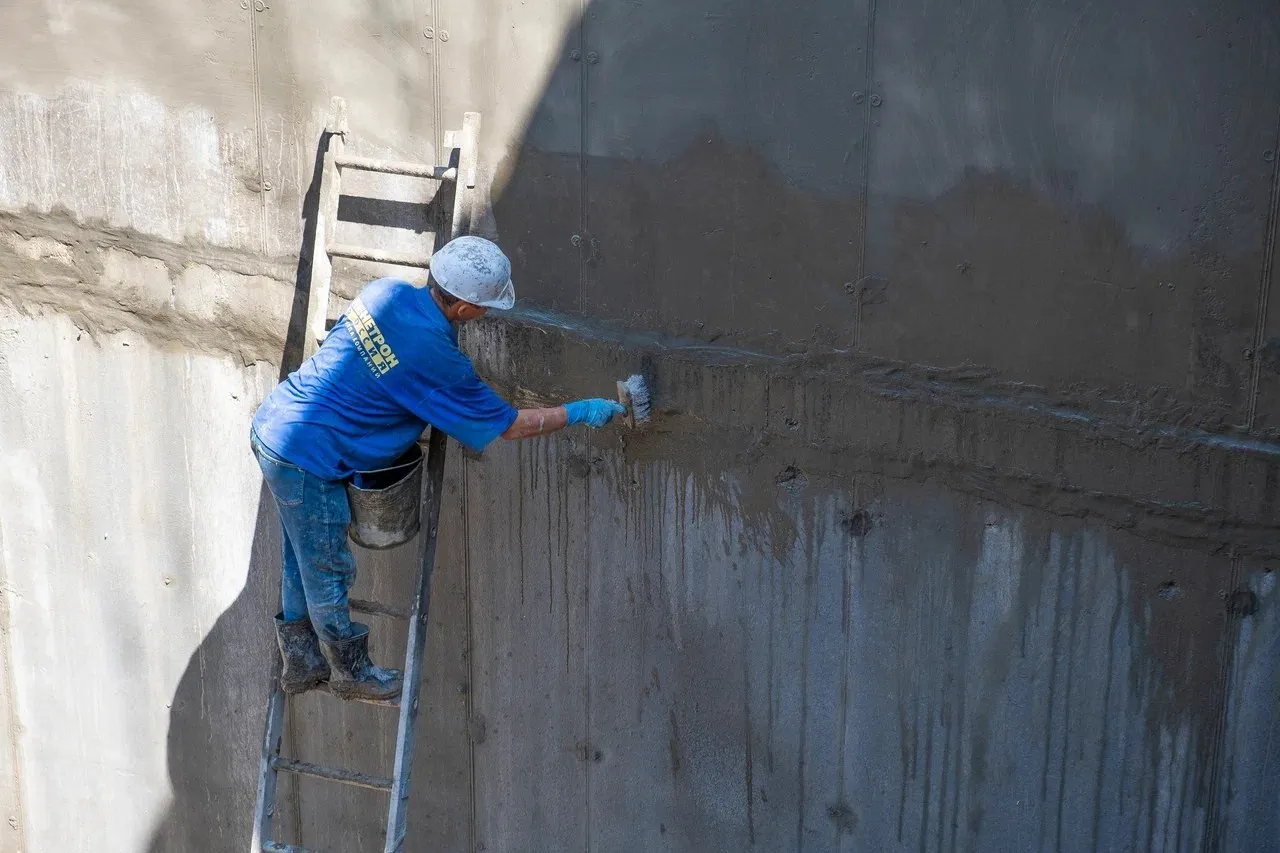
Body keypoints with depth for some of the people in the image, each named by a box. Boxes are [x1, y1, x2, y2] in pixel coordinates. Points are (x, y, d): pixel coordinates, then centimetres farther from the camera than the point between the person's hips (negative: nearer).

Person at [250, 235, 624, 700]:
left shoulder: (387, 290, -2)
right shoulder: (434, 357, -22)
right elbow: (507, 425, -9)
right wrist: (579, 413, -1)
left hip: (272, 423, 8)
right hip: (306, 459, -8)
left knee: (303, 562, 23)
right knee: (329, 572, 12)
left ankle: (300, 662, 38)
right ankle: (352, 672, 30)